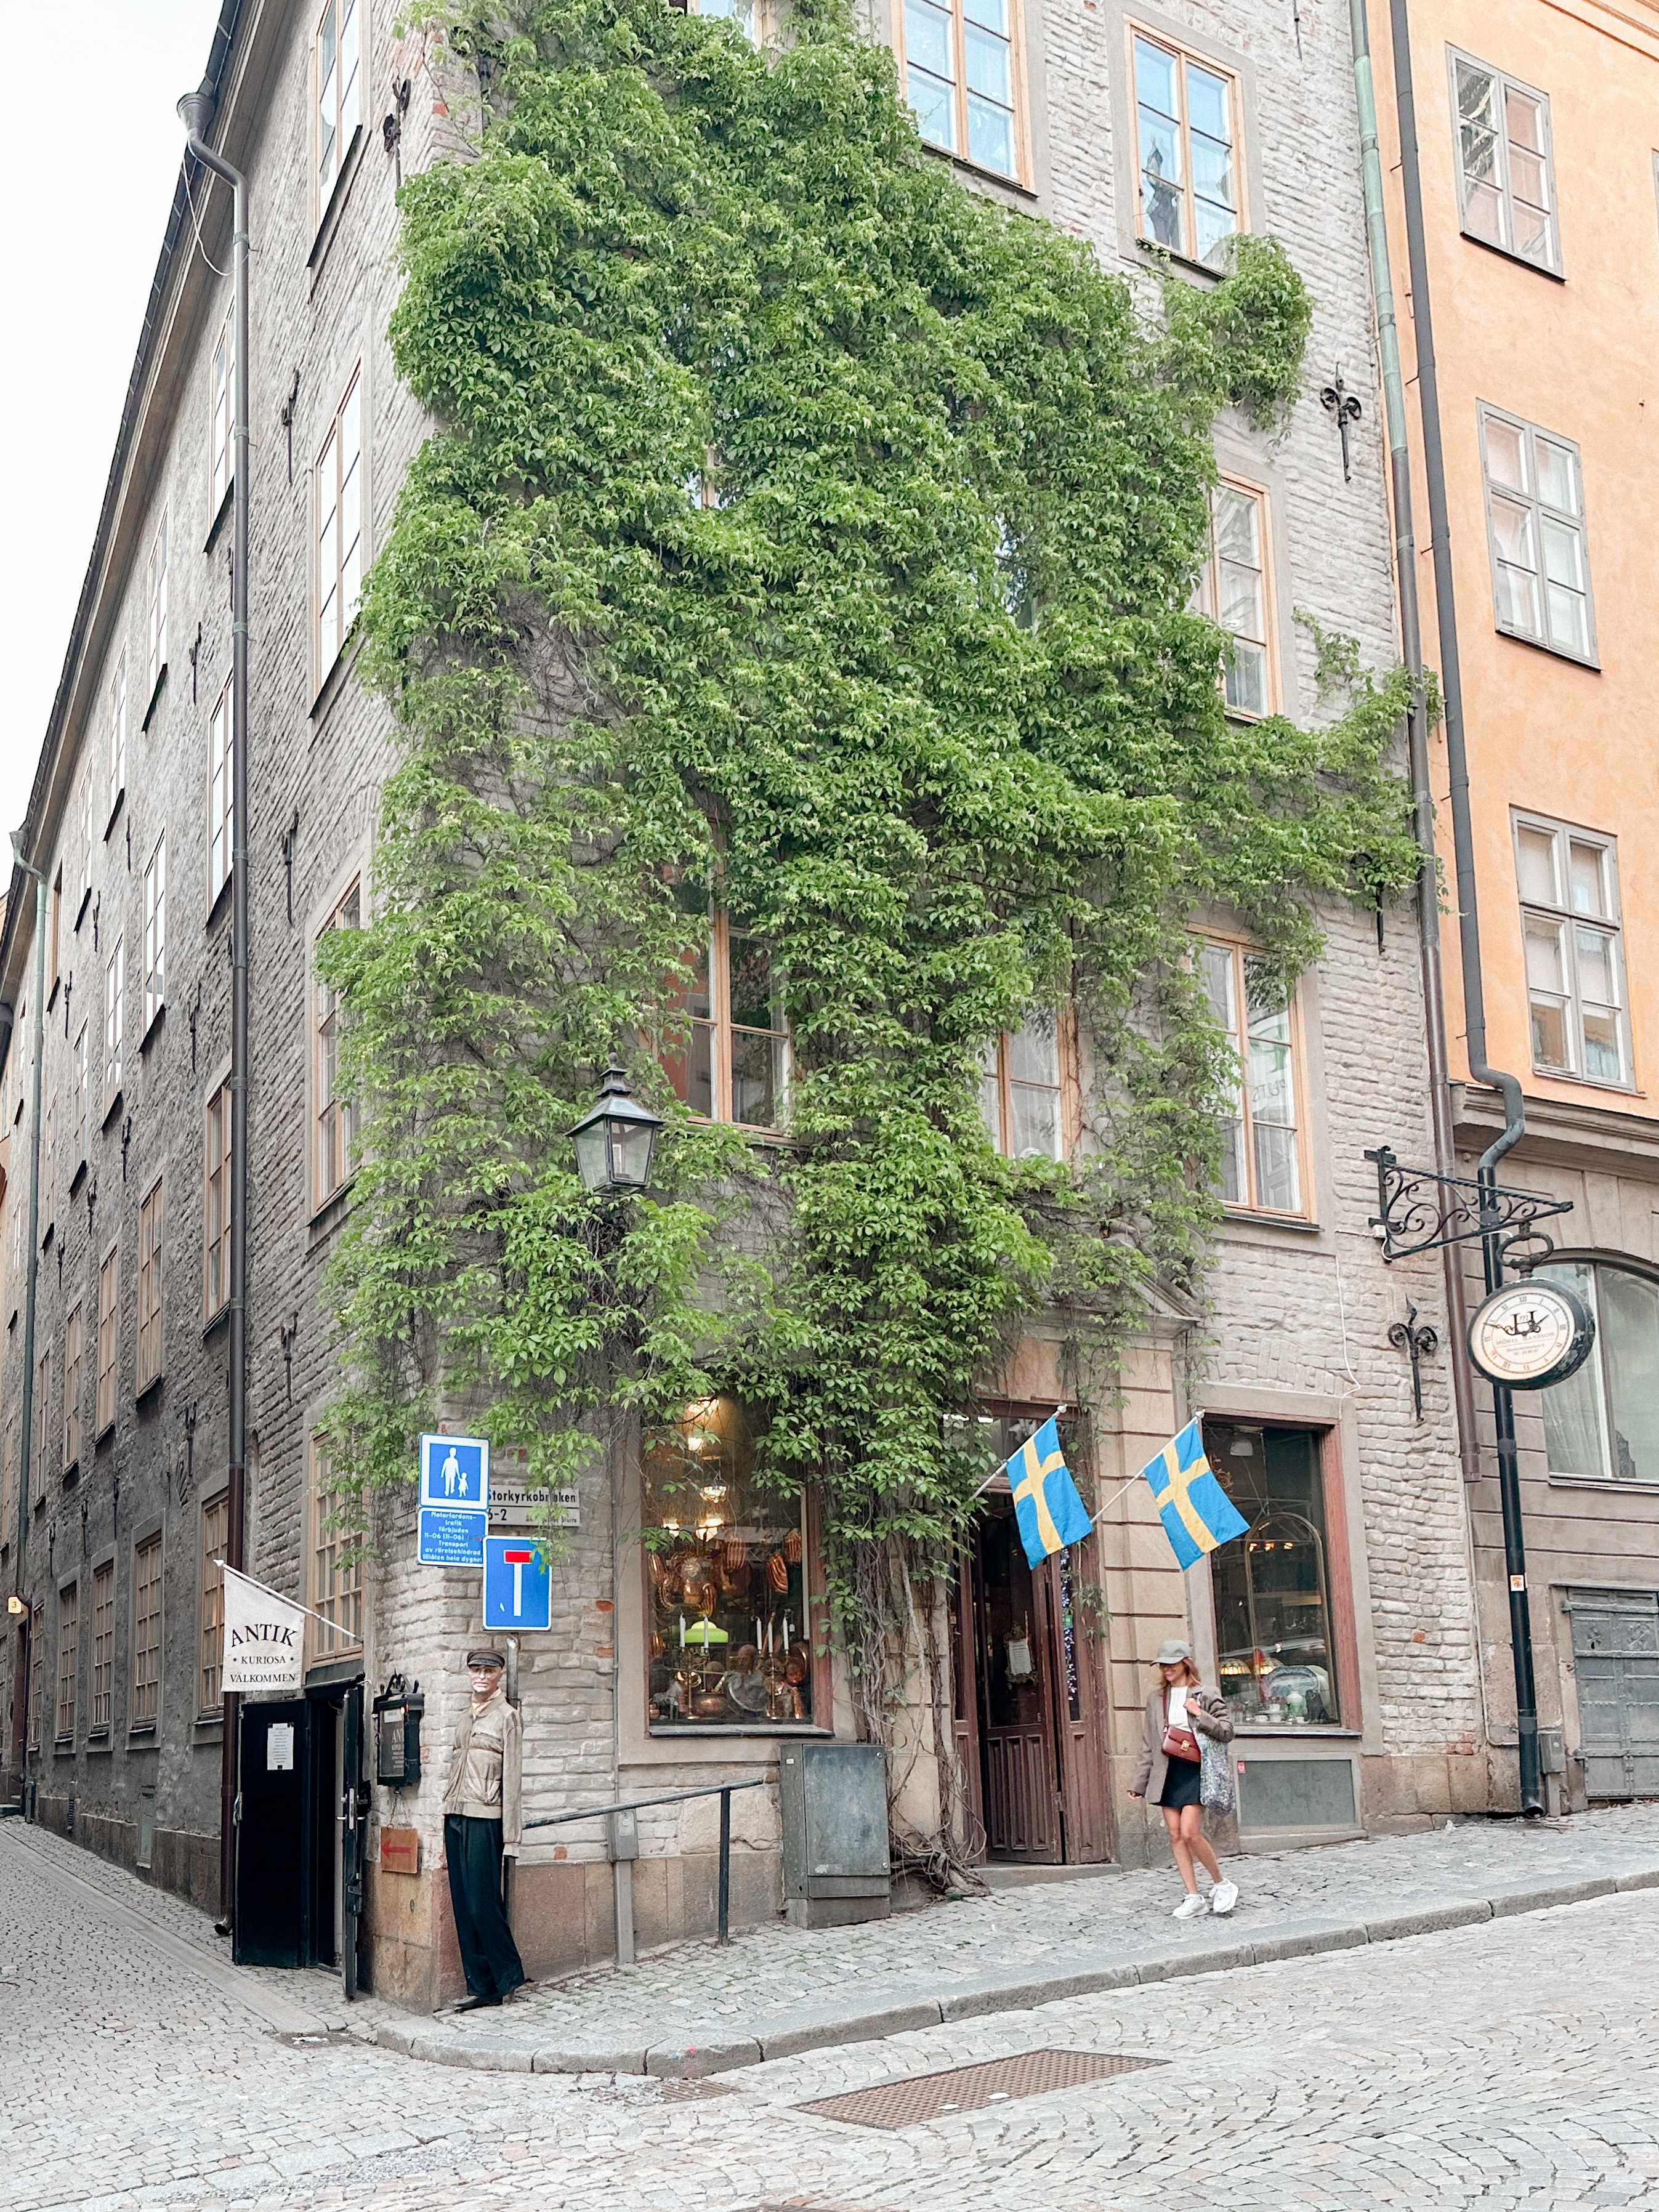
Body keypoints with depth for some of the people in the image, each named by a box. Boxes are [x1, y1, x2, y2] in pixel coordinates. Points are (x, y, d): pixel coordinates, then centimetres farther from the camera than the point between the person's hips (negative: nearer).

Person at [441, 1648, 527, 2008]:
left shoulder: (507, 1716, -2)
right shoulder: (465, 1716, 18)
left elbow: (511, 1777, -7)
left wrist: (509, 1837, -11)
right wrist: (449, 1812, 13)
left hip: (484, 1819, -7)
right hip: (455, 1817, 7)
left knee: (482, 1903, -8)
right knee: (463, 1905, 5)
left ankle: (508, 1976, 8)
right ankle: (479, 1986, 11)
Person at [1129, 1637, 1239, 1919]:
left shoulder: (1206, 1695, 1)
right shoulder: (1156, 1699, 15)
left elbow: (1226, 1732, -2)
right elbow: (1148, 1744, 17)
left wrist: (1201, 1715, -18)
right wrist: (1140, 1782, 13)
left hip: (1194, 1771, -5)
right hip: (1167, 1773, 5)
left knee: (1190, 1832, -15)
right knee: (1175, 1835, 1)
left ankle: (1222, 1885, 4)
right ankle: (1193, 1897, 6)